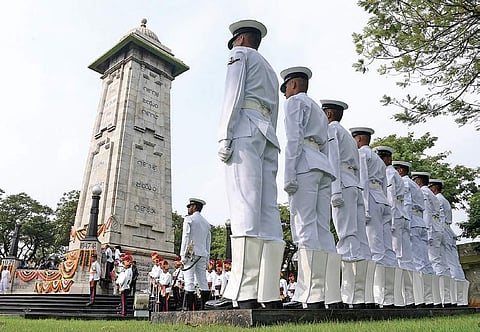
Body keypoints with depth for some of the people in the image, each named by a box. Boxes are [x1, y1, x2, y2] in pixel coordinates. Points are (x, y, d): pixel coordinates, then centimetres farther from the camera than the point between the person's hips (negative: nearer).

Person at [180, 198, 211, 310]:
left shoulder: (189, 219, -1)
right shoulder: (206, 222, 18)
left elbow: (186, 237, -8)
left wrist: (183, 254, -7)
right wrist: (207, 259, 19)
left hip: (191, 253, -6)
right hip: (202, 254, 6)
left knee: (189, 281, -7)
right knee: (203, 281, 5)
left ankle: (188, 308, -9)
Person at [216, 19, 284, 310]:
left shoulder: (241, 55, 14)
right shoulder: (271, 71, 36)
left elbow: (234, 95, -4)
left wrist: (224, 136, -13)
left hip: (245, 130, -7)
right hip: (269, 135, 7)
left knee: (245, 209, -19)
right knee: (268, 213, -4)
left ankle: (244, 294, -25)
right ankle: (270, 294, -8)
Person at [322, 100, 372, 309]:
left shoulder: (331, 129, 6)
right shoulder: (348, 135, 31)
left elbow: (333, 160, -9)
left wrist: (335, 190, -17)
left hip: (342, 185, -8)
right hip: (356, 186, 9)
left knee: (348, 239, -14)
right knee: (360, 241, 1)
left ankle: (353, 298, -17)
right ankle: (363, 296, 0)